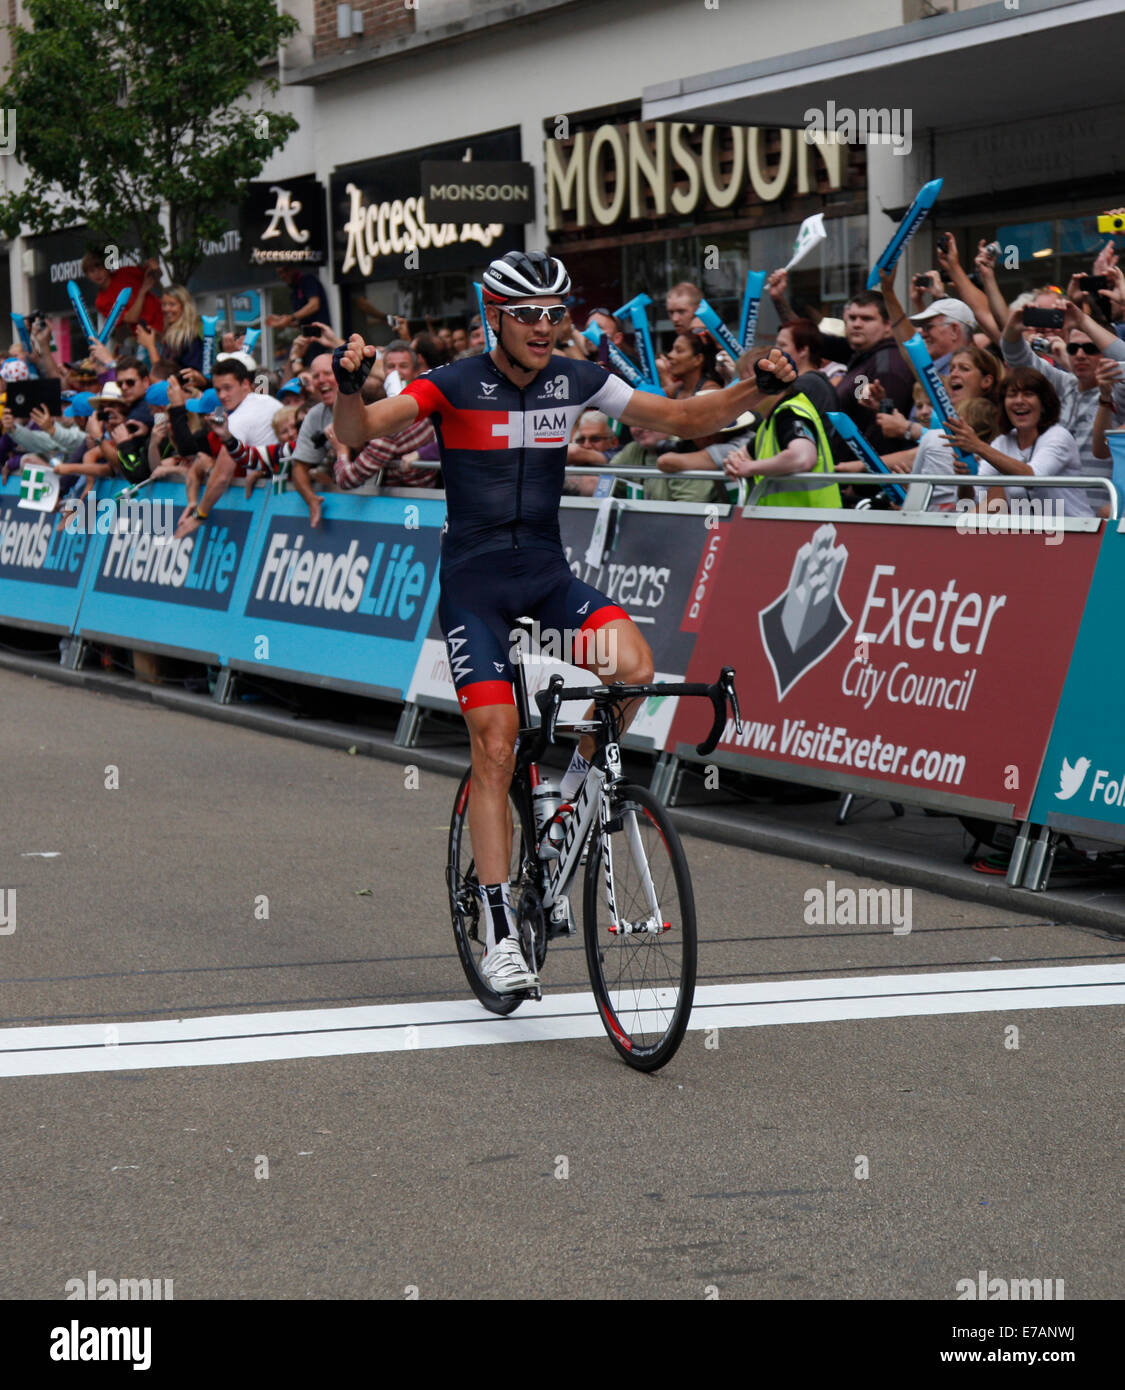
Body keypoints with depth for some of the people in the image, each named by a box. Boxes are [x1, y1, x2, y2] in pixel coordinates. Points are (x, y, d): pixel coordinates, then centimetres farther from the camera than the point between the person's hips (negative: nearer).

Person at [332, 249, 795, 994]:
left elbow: (686, 418, 4)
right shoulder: (456, 386, -12)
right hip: (474, 579, -3)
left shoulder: (578, 380, -1)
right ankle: (500, 928, -5)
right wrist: (350, 385, -44)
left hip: (548, 573, 3)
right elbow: (358, 431, -22)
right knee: (496, 745, -11)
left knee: (634, 666, -25)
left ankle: (578, 775, 7)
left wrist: (754, 389, -12)